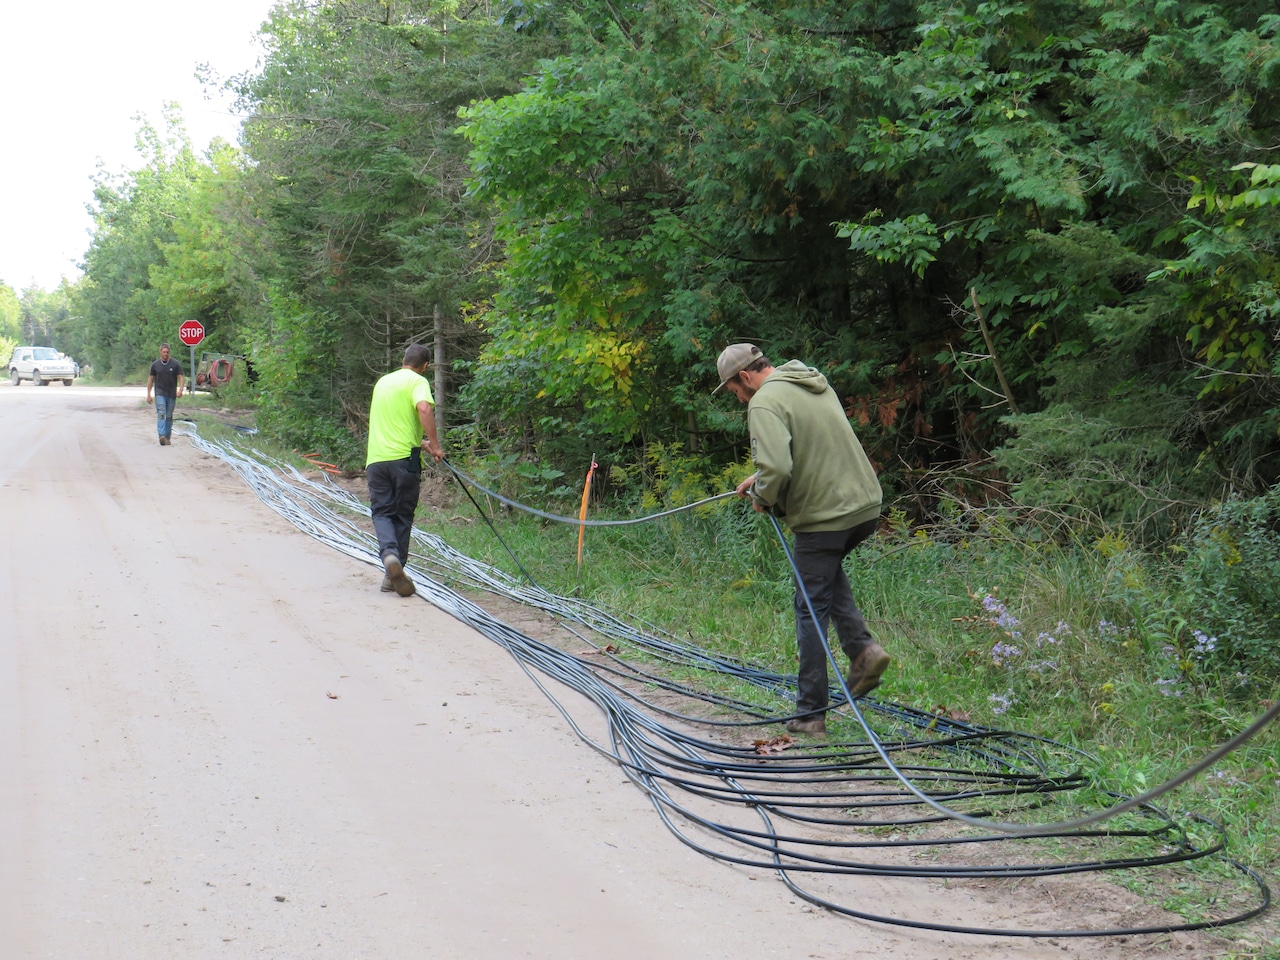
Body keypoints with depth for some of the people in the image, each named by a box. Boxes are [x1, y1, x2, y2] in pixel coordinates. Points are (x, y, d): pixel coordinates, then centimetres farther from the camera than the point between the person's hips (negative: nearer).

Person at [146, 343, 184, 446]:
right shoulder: (155, 365, 4)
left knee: (169, 416, 7)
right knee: (161, 414, -16)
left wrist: (180, 389, -19)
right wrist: (148, 394, 6)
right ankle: (162, 436, -29)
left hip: (171, 395, 1)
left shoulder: (175, 364, 0)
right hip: (160, 393, -1)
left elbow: (180, 377, -1)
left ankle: (167, 437, 15)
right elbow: (150, 379, 10)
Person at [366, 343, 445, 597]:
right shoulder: (418, 381, -1)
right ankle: (395, 574, 9)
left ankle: (389, 554, -22)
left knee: (381, 512, 6)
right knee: (402, 515, 8)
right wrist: (434, 444, -21)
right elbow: (424, 408, -23)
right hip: (404, 458, -4)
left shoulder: (383, 382, 20)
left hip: (376, 458, 4)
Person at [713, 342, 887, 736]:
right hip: (866, 505, 8)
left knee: (811, 611, 3)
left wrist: (763, 498, -5)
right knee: (830, 570, 32)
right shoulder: (814, 383, 15)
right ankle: (862, 647, 13)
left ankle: (810, 714, 8)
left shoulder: (765, 403, -13)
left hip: (823, 517, -8)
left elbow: (776, 468, -26)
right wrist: (761, 479, 25)